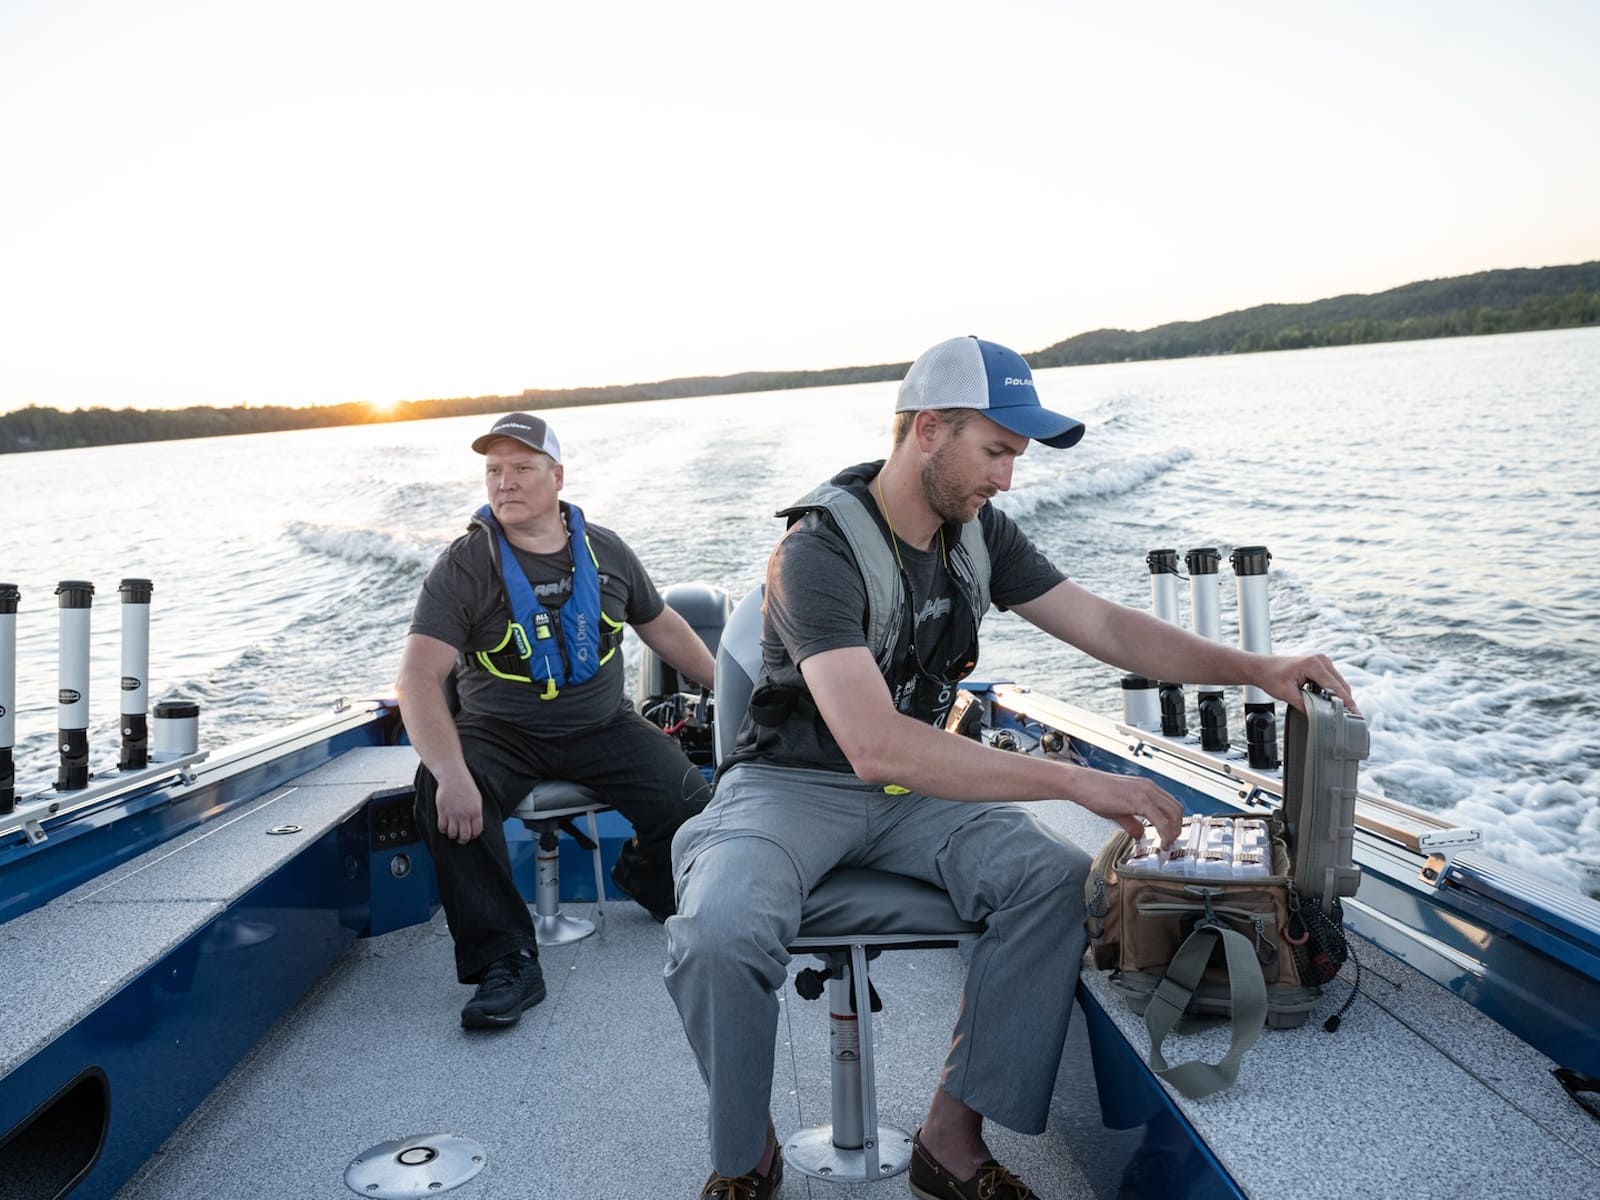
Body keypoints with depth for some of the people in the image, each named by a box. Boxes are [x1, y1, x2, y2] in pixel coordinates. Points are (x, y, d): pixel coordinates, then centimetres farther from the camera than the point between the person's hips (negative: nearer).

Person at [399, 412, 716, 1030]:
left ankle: (648, 881, 20)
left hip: (603, 726, 3)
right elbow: (418, 678, -21)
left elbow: (663, 626, 18)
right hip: (500, 733, -2)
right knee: (446, 800, -32)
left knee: (688, 803, -18)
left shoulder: (605, 551, 3)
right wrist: (451, 774, -36)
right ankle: (506, 961, -20)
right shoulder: (463, 566, -10)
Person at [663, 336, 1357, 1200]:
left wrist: (1254, 668, -9)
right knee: (719, 935, -34)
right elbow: (875, 746, -35)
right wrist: (1074, 782, -37)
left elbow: (1104, 626, 5)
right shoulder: (820, 551, -25)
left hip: (916, 787, 6)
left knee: (1057, 883, -21)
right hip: (794, 783, -6)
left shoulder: (979, 533, 0)